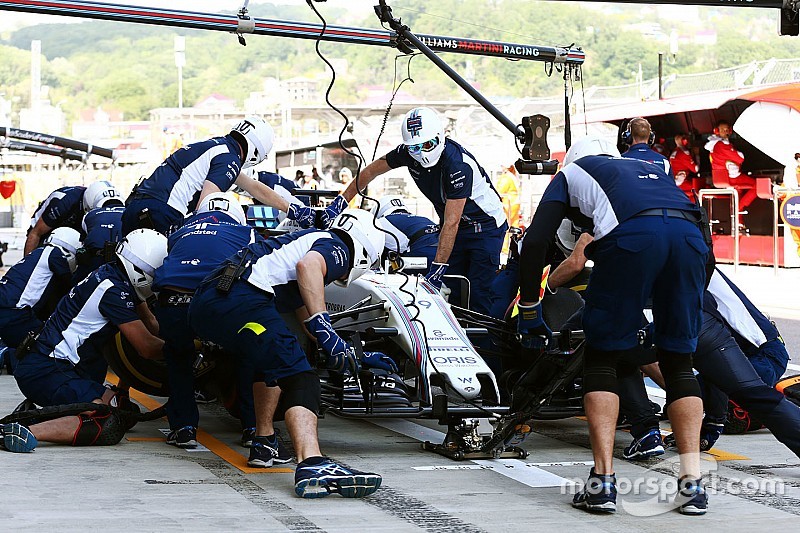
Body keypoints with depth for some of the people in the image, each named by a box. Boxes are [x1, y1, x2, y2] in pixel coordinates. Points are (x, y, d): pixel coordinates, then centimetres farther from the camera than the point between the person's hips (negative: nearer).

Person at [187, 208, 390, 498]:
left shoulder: (309, 238, 39)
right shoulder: (337, 247, 12)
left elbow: (306, 319, 48)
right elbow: (308, 265, -15)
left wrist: (357, 356, 54)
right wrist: (324, 329, -20)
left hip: (202, 305, 10)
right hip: (239, 298, -10)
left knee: (273, 363, 33)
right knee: (297, 377, -18)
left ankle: (264, 444, 27)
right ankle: (312, 464, -39)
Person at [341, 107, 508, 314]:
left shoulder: (458, 165, -32)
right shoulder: (408, 153, -11)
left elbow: (451, 223, -31)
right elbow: (371, 171, 5)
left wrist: (437, 268, -32)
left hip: (485, 226, -6)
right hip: (457, 228, 6)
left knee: (478, 294, -15)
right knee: (452, 293, -2)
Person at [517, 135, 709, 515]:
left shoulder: (571, 173, 31)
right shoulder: (650, 169, 43)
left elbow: (535, 242, 19)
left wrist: (529, 311, 25)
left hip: (632, 235, -4)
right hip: (690, 234, 4)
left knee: (601, 358, 10)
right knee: (678, 360, 16)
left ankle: (603, 480, 1)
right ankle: (693, 484, 10)